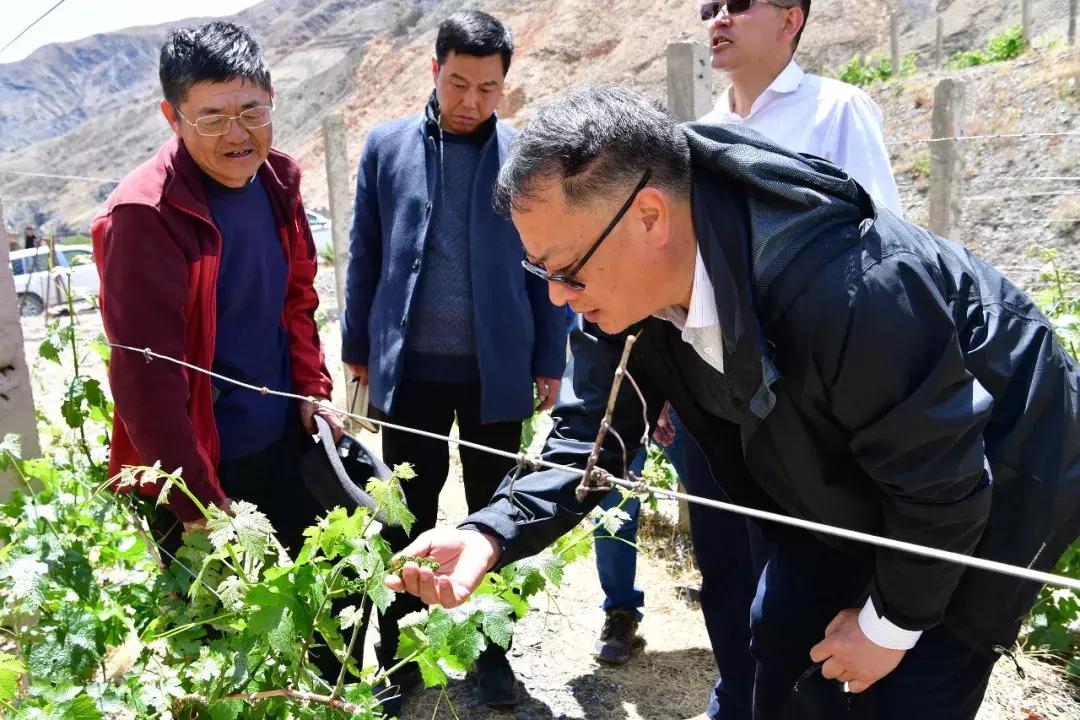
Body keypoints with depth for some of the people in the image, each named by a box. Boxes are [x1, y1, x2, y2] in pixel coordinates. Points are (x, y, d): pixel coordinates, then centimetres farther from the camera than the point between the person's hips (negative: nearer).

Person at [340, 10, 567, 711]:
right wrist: (359, 348, 7)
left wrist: (550, 362, 0)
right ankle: (398, 656, 27)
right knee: (407, 518, 10)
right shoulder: (387, 145, 3)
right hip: (409, 367, 1)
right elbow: (365, 256, 7)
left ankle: (491, 651, 30)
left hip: (498, 370, 0)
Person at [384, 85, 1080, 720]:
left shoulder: (852, 291, -42)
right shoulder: (624, 283, -20)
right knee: (779, 648, 10)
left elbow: (942, 483, -27)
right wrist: (489, 536, -31)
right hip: (842, 480, 6)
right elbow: (587, 439, -14)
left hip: (989, 478, -5)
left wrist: (891, 623, -13)